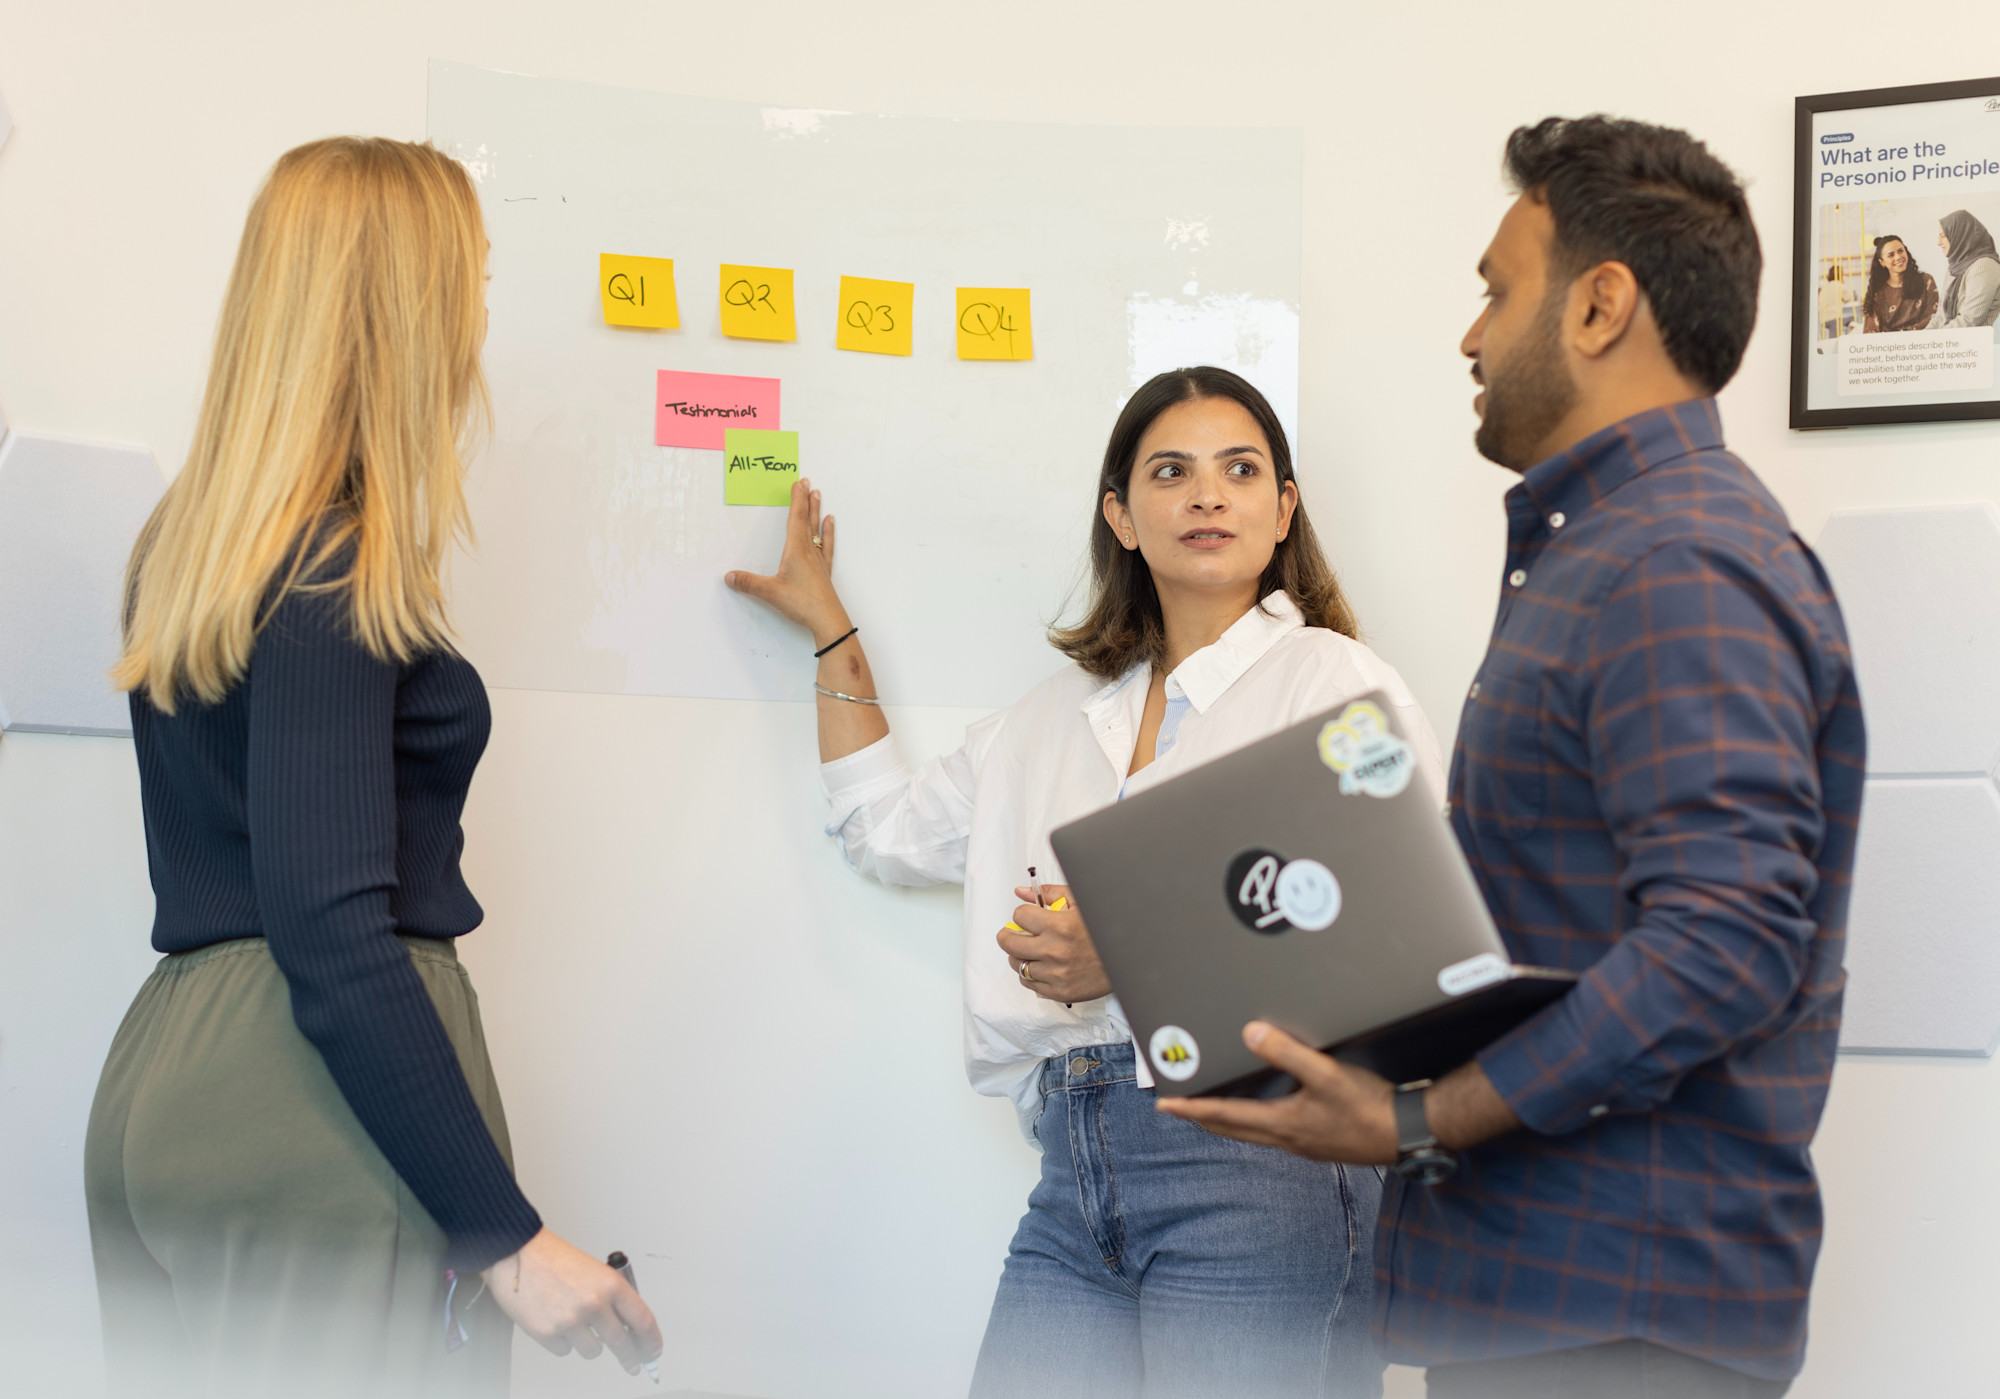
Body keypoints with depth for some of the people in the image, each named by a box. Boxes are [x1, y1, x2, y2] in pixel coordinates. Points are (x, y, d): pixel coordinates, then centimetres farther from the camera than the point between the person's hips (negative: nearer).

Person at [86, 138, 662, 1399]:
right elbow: (336, 937, -21)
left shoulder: (188, 546, 11)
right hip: (320, 1114, -9)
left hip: (162, 1072, 9)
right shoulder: (336, 583, -16)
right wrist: (507, 1236, -19)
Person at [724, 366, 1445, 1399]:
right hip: (1075, 1182, 6)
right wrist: (830, 631, 33)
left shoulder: (1339, 684, 0)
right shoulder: (1060, 712, 20)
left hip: (1255, 1166, -5)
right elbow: (888, 831, 31)